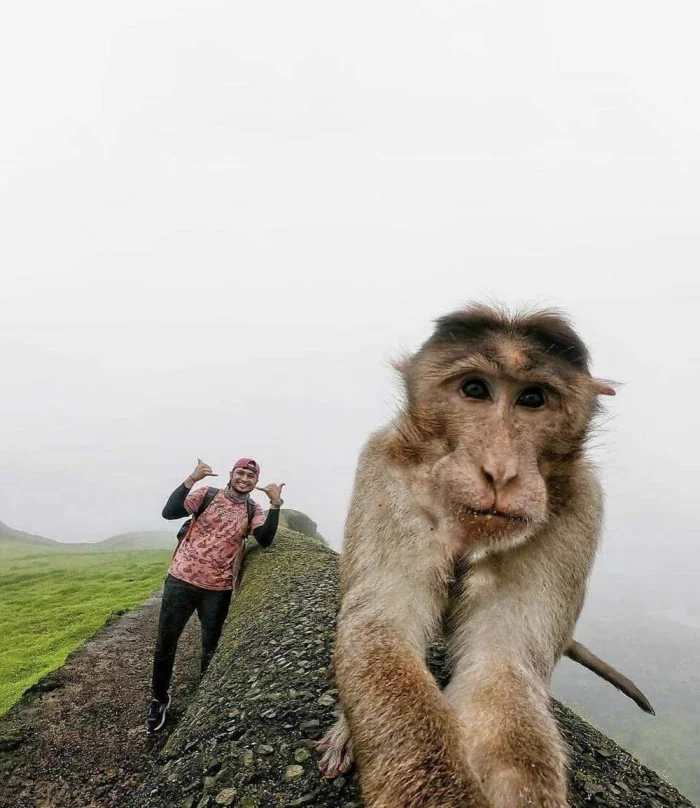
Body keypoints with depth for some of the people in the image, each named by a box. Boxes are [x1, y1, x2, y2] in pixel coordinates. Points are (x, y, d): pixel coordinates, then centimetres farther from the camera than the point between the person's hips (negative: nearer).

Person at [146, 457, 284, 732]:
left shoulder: (253, 511, 1)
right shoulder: (207, 495, -5)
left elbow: (265, 540, -16)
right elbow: (169, 512, -16)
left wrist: (275, 504, -25)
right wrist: (192, 479, -25)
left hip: (218, 590, 1)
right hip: (181, 580, -1)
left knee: (211, 649, 15)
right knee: (165, 644, 10)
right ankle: (159, 699, 33)